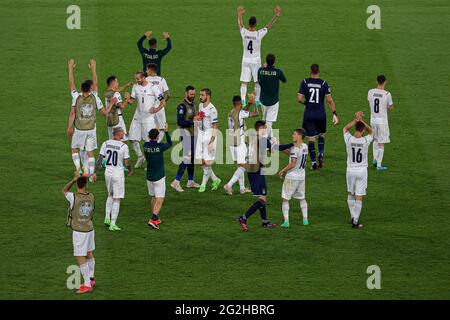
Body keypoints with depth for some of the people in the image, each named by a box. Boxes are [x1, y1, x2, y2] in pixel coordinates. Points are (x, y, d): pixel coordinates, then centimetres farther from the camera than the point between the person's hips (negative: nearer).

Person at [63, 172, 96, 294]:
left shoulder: (73, 197, -18)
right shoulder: (91, 197, -5)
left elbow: (64, 190, 0)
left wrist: (75, 179, -6)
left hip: (79, 232, -6)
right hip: (90, 228, 6)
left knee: (80, 258, -1)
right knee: (89, 254, 21)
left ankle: (87, 285, -1)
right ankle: (90, 279, 34)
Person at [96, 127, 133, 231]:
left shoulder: (105, 144, -1)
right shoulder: (123, 146, -12)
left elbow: (100, 159, 0)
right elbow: (126, 162, -8)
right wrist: (130, 170, 12)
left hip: (108, 172, 5)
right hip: (118, 173, -4)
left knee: (110, 195, 26)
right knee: (117, 199, 3)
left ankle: (107, 218, 20)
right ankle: (113, 224, 2)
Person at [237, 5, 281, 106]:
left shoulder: (244, 33, -12)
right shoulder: (259, 34, -18)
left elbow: (240, 24, 8)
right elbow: (269, 26, -10)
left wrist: (240, 15, 22)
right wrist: (276, 16, -5)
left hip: (246, 60, 2)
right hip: (256, 61, -2)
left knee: (244, 82, 4)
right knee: (257, 81, 11)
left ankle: (243, 100, 1)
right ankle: (257, 100, 16)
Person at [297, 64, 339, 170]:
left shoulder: (305, 82, -5)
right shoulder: (324, 83, -6)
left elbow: (299, 99, -8)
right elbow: (329, 100, -8)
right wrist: (334, 114, -4)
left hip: (309, 115, 0)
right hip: (321, 114, 0)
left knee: (311, 138, 4)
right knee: (321, 135, 22)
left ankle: (313, 162, 3)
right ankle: (321, 155, 5)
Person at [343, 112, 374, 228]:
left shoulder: (349, 139, -12)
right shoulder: (365, 141, -15)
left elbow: (346, 128, 9)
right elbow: (371, 131, 7)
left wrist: (356, 120, -1)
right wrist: (361, 120, -4)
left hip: (350, 170, 2)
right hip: (362, 171, -2)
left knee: (350, 194, 21)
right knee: (359, 197, 1)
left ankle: (353, 217, 24)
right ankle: (355, 221, 0)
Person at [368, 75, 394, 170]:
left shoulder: (370, 92, -4)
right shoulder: (387, 94, -15)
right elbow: (391, 107, -3)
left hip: (373, 119, 4)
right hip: (382, 121, -4)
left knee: (375, 140, 27)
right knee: (381, 143, 4)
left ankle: (375, 158, 21)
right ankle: (379, 165, 6)